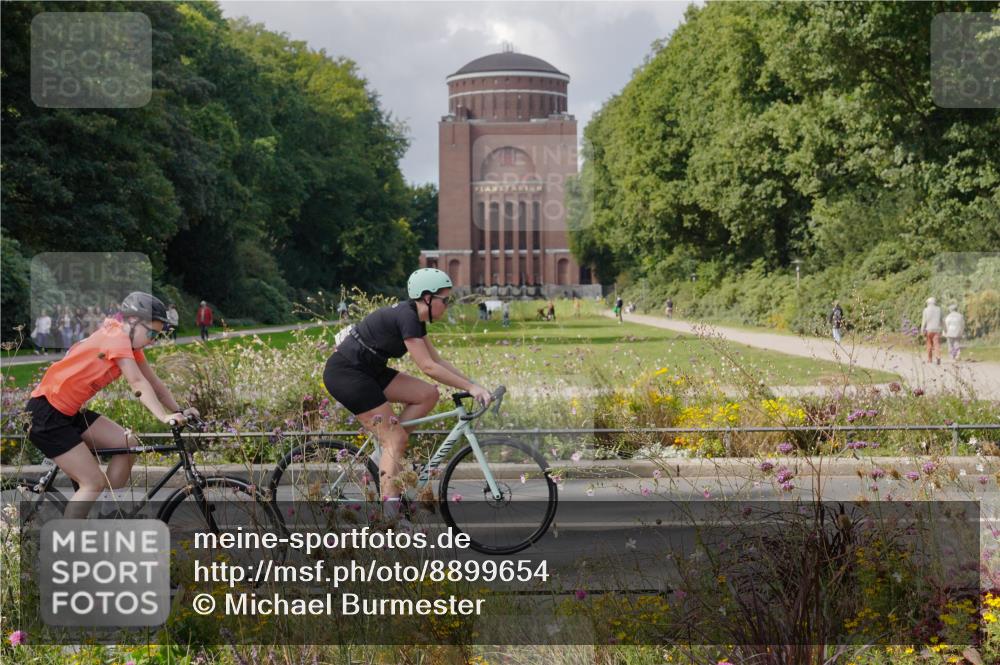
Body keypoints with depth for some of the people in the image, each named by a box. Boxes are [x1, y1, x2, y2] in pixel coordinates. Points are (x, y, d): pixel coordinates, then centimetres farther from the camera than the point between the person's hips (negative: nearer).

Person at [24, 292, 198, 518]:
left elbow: (154, 382, 8)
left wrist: (179, 412, -4)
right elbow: (138, 383, -29)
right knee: (94, 483, -11)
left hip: (69, 412, 9)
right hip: (44, 414, -9)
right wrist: (164, 417, -37)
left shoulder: (129, 343, 9)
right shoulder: (117, 337, -18)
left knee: (128, 444, 0)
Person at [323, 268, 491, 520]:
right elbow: (428, 367, -23)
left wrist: (473, 384, 6)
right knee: (396, 437, -11)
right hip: (345, 373, -9)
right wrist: (469, 387, -19)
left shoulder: (415, 318, 9)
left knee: (428, 394, 0)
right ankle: (389, 506, -12)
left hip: (366, 371, 9)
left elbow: (438, 360, 13)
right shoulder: (406, 316, -20)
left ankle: (386, 452, 4)